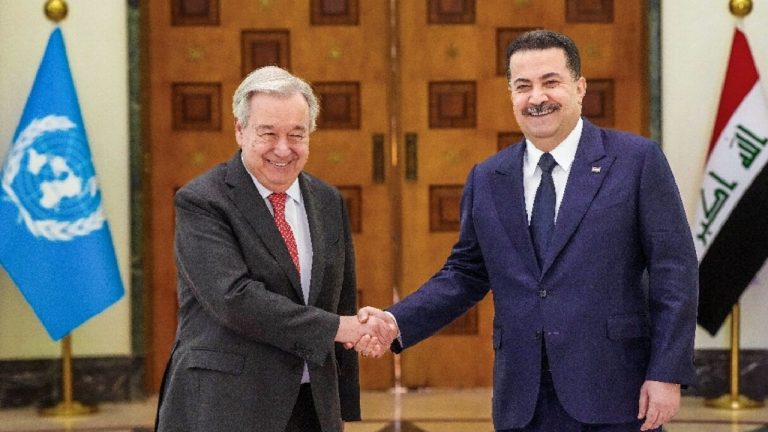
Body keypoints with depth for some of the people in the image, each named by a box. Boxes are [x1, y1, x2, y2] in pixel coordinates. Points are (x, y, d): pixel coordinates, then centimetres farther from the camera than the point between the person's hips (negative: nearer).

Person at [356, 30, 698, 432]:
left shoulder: (637, 160, -2)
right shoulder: (486, 179, 10)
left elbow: (673, 270, -4)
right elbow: (465, 274, 14)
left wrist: (667, 374, -10)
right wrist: (396, 321, -2)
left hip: (612, 395, -3)